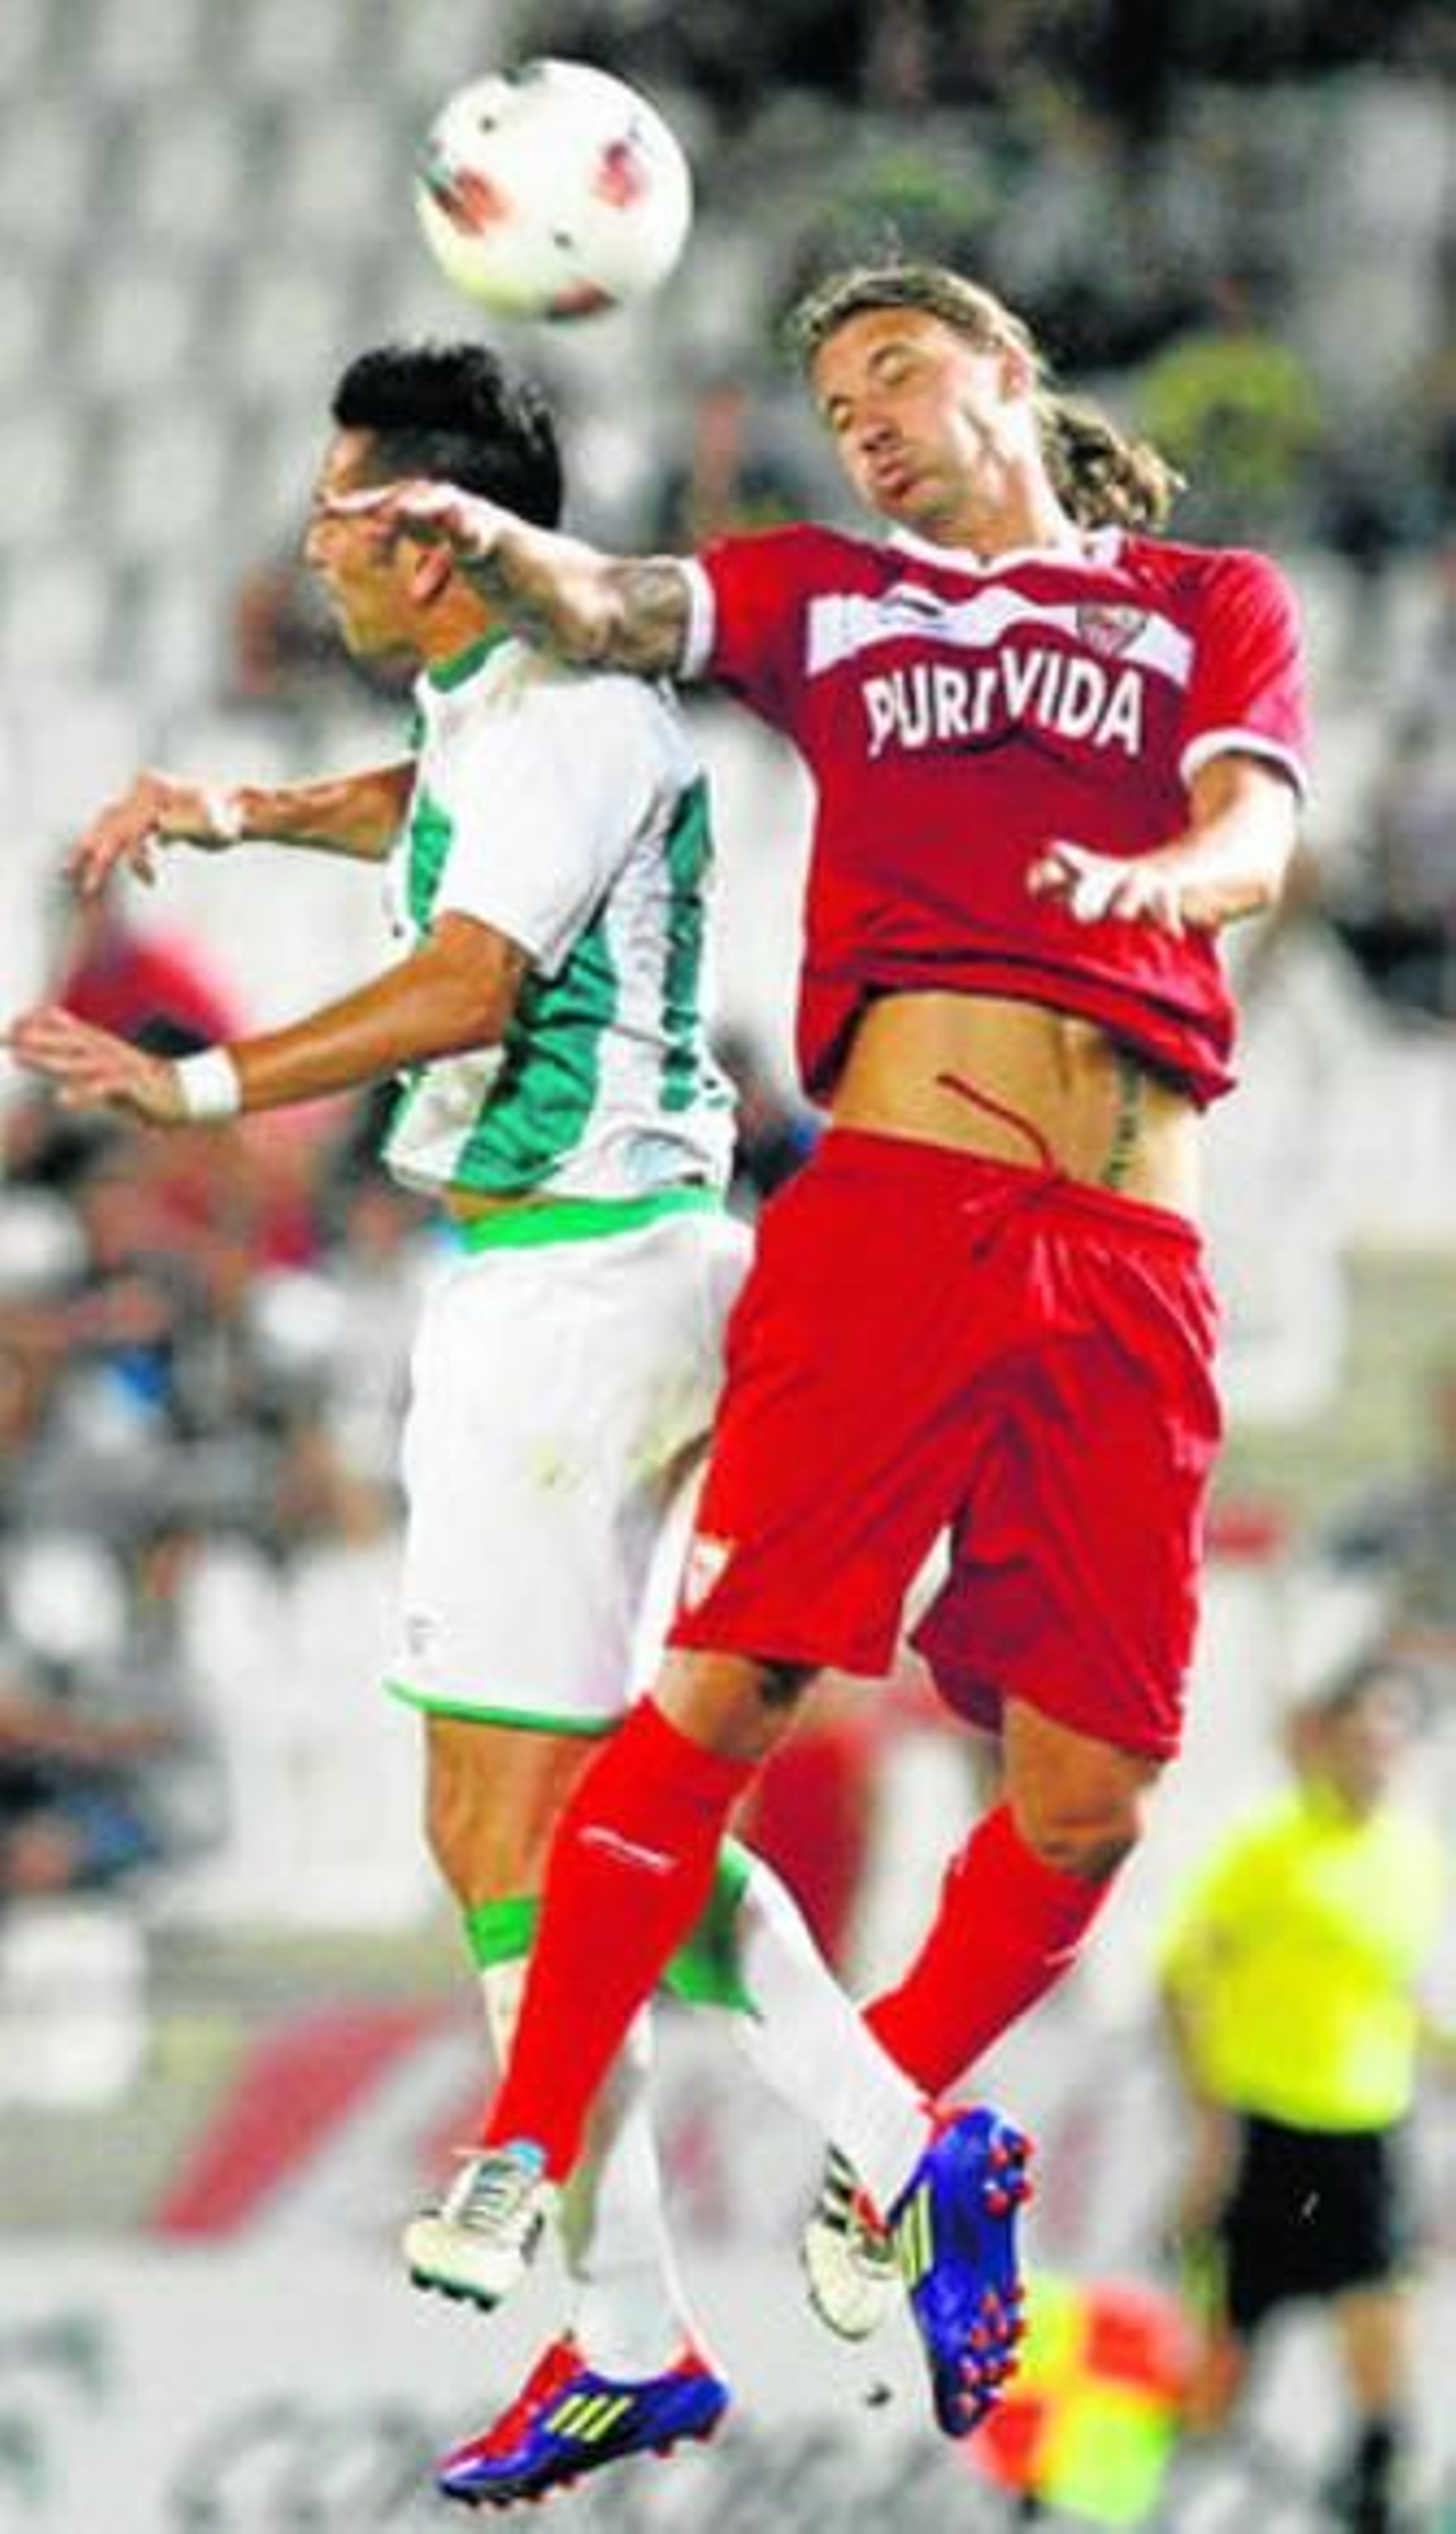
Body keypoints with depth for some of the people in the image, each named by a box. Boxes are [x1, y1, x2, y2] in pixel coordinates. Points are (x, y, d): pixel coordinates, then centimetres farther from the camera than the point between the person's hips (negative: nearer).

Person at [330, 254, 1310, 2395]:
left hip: (1130, 1258, 1)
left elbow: (1256, 835, 3)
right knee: (731, 1674, -15)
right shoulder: (826, 597, 21)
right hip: (897, 1197, -1)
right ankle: (525, 2155, -11)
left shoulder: (1214, 607, 20)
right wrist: (487, 539, -20)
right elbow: (602, 614, 4)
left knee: (1090, 1793, -3)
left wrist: (1150, 877, -21)